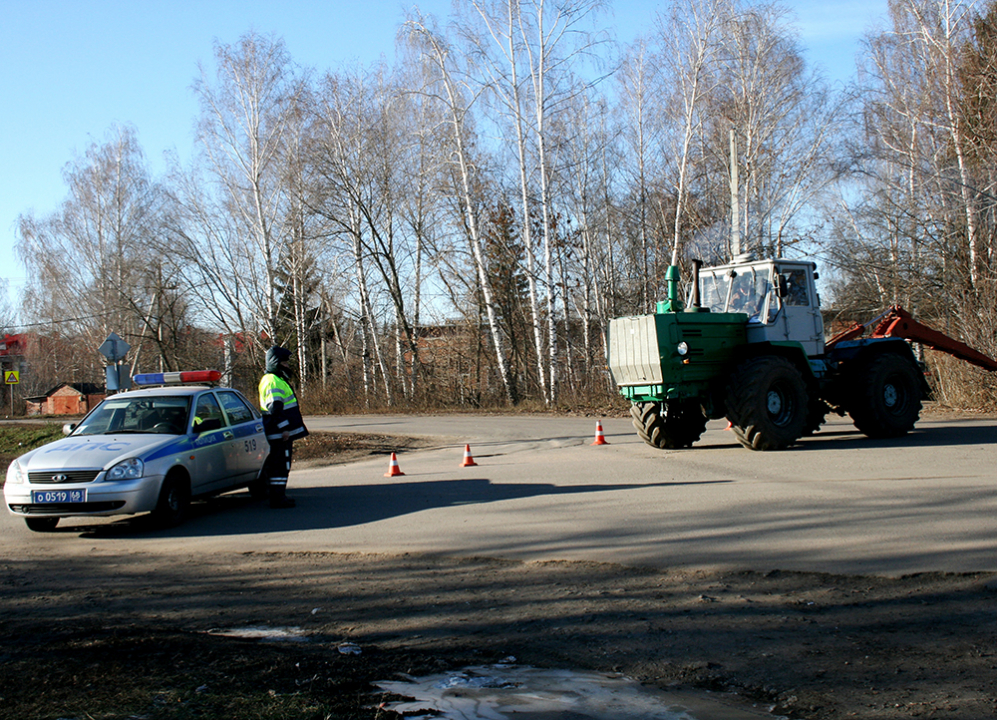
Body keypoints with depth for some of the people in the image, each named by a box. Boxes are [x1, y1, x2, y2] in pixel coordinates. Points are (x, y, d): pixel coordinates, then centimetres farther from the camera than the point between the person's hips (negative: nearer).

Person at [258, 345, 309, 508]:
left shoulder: (278, 379, 20)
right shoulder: (273, 381, -15)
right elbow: (274, 407, -23)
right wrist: (284, 428, -24)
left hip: (283, 432, 11)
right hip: (279, 433, -11)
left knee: (281, 464, 15)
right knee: (280, 464, -8)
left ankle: (278, 495, 21)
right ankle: (277, 498, -6)